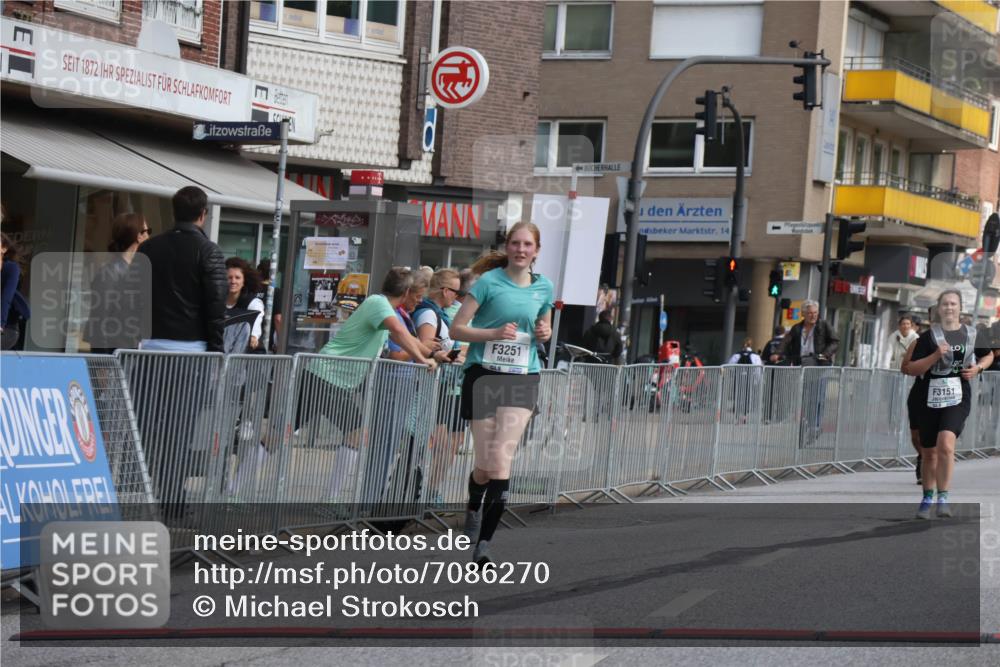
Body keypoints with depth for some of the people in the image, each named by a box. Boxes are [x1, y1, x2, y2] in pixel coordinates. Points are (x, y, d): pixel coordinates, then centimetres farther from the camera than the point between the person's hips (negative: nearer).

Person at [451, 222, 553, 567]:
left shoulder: (544, 287, 8)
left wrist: (544, 332, 1)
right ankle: (474, 506, 36)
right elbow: (457, 329, -5)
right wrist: (495, 333, -19)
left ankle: (483, 544, -13)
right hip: (484, 374, -2)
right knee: (486, 463, -1)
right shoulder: (489, 282, -4)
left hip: (522, 379, 2)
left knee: (502, 458, -13)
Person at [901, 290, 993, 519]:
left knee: (946, 444, -24)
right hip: (928, 398, 0)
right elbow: (910, 368, -7)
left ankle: (943, 498, -18)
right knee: (929, 453, 10)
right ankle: (927, 499, 31)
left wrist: (978, 368, 4)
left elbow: (988, 355, 25)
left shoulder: (972, 335, 6)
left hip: (957, 397, 0)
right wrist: (935, 356, -19)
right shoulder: (928, 337, -1)